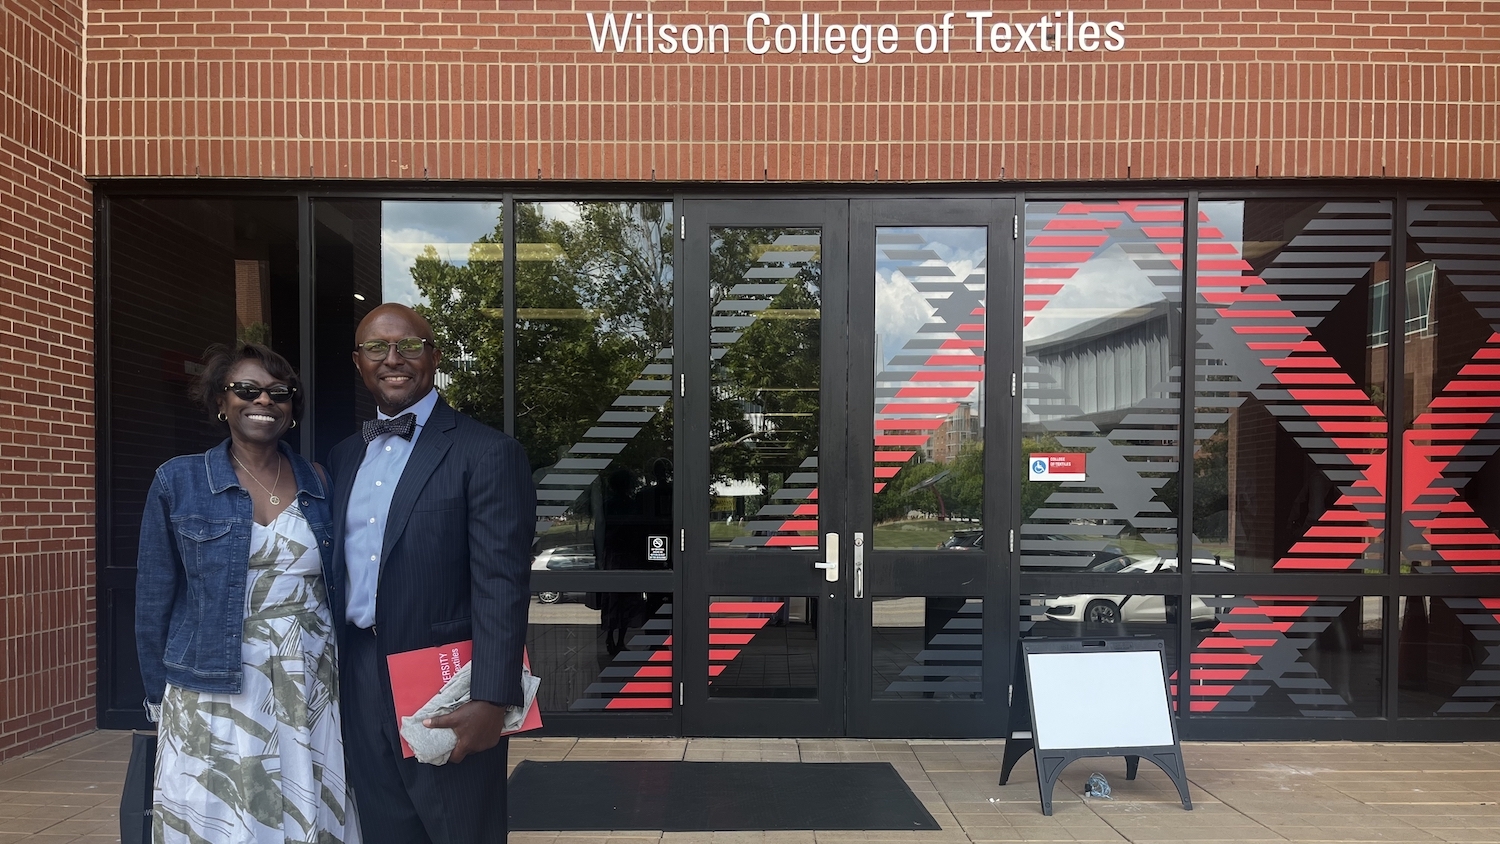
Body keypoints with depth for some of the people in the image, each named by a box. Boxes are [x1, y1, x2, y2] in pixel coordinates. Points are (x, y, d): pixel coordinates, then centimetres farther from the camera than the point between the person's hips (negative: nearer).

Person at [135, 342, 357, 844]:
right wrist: (159, 699, 3)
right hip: (215, 698, -2)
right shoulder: (178, 481, -3)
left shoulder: (318, 486, 4)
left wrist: (338, 679, 9)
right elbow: (154, 598, 1)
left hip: (311, 691, 2)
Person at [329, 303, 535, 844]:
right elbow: (336, 572, 15)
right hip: (360, 692, 6)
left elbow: (501, 588, -16)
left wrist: (491, 700, -21)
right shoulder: (343, 458, 11)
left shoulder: (488, 454, -10)